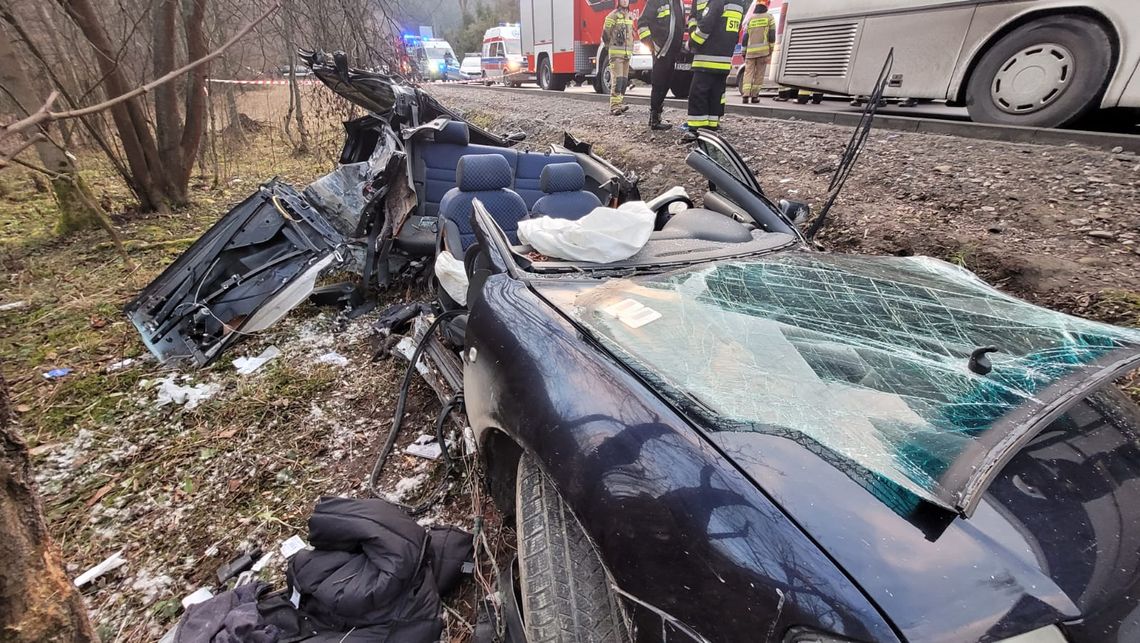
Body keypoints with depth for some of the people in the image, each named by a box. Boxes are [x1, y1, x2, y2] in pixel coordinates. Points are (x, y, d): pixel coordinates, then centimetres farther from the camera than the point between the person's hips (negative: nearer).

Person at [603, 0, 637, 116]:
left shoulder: (630, 16, 16)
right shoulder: (613, 15, -5)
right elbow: (605, 34, -3)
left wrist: (630, 49, 18)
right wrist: (611, 47, 7)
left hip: (627, 53, 7)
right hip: (616, 53, -7)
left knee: (624, 79, 8)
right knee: (617, 79, -15)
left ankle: (621, 103, 16)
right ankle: (614, 106, -19)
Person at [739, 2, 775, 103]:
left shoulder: (750, 19, 13)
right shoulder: (769, 18, 6)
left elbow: (745, 37, 10)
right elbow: (772, 36, 0)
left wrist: (744, 53, 15)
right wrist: (770, 52, 2)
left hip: (750, 51, 2)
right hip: (763, 51, -2)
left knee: (748, 73, -1)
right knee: (759, 74, 4)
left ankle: (746, 95, -16)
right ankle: (754, 96, 4)